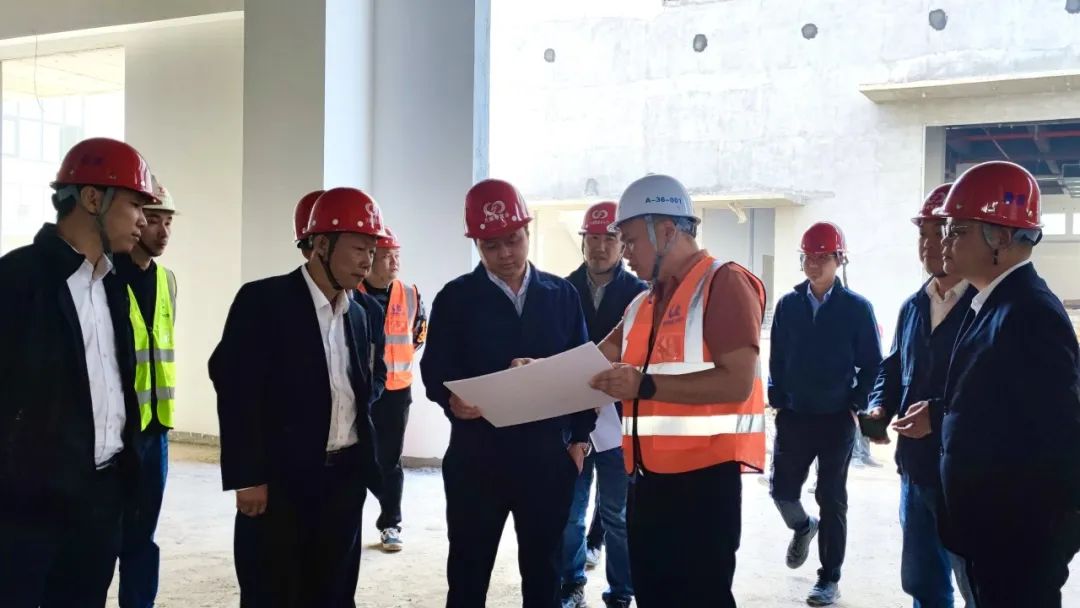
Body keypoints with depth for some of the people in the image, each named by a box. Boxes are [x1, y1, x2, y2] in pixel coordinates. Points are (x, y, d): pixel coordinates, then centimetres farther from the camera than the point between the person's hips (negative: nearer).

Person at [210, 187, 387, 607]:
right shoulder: (263, 301, -9)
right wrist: (247, 478, -16)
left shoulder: (357, 314, 12)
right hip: (281, 479, -6)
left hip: (345, 477, 6)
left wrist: (370, 383, 1)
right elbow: (237, 393, -13)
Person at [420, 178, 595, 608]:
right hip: (477, 455, -1)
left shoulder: (562, 295, 6)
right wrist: (453, 400, -25)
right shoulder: (455, 298, 2)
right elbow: (435, 372, -4)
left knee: (543, 572, 13)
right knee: (468, 573, 7)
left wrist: (579, 436, 0)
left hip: (548, 455, 2)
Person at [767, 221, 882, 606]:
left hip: (837, 418, -3)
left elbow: (872, 363, -2)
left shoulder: (856, 308, -6)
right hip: (793, 416, 3)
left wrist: (857, 405, -8)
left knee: (831, 500, 4)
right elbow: (777, 357, 8)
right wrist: (776, 399, 2)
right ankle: (802, 527, 41)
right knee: (782, 489, 6)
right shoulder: (788, 304, 3)